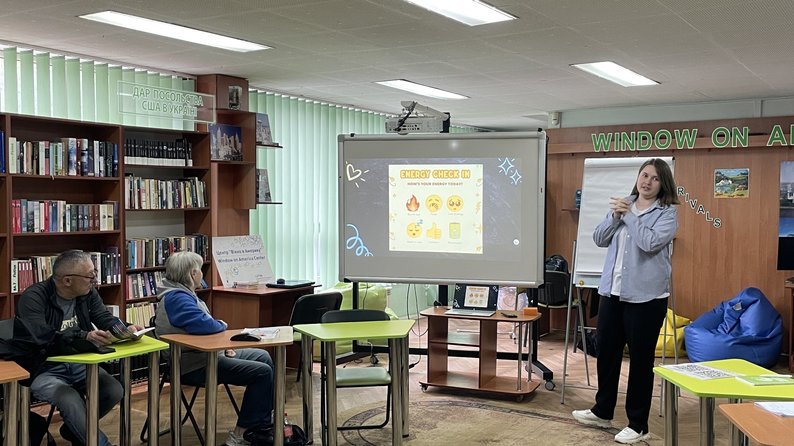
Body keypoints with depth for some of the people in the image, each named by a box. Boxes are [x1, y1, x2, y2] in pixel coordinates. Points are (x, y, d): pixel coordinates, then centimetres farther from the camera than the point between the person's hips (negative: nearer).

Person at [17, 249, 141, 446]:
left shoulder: (88, 293, 2)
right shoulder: (33, 298, -19)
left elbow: (105, 318, -1)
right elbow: (40, 336, -33)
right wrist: (84, 336, -44)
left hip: (78, 363, 6)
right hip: (42, 369, -6)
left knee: (114, 391, -14)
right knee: (71, 400, -32)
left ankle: (74, 430, 13)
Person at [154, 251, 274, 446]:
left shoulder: (181, 294, 13)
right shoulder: (177, 298, -21)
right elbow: (204, 325, -35)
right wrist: (222, 325, -11)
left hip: (208, 353, 11)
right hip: (195, 366, -11)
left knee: (262, 356, 17)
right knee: (262, 372, -16)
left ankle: (267, 418, 24)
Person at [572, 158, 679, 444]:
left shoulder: (667, 213, -5)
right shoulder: (623, 205, 11)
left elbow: (650, 242, -21)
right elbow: (599, 239, 8)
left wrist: (628, 216, -13)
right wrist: (615, 216, -8)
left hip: (646, 296, -6)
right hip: (613, 291, 6)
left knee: (640, 359, 2)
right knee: (606, 351, 15)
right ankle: (602, 411, 33)